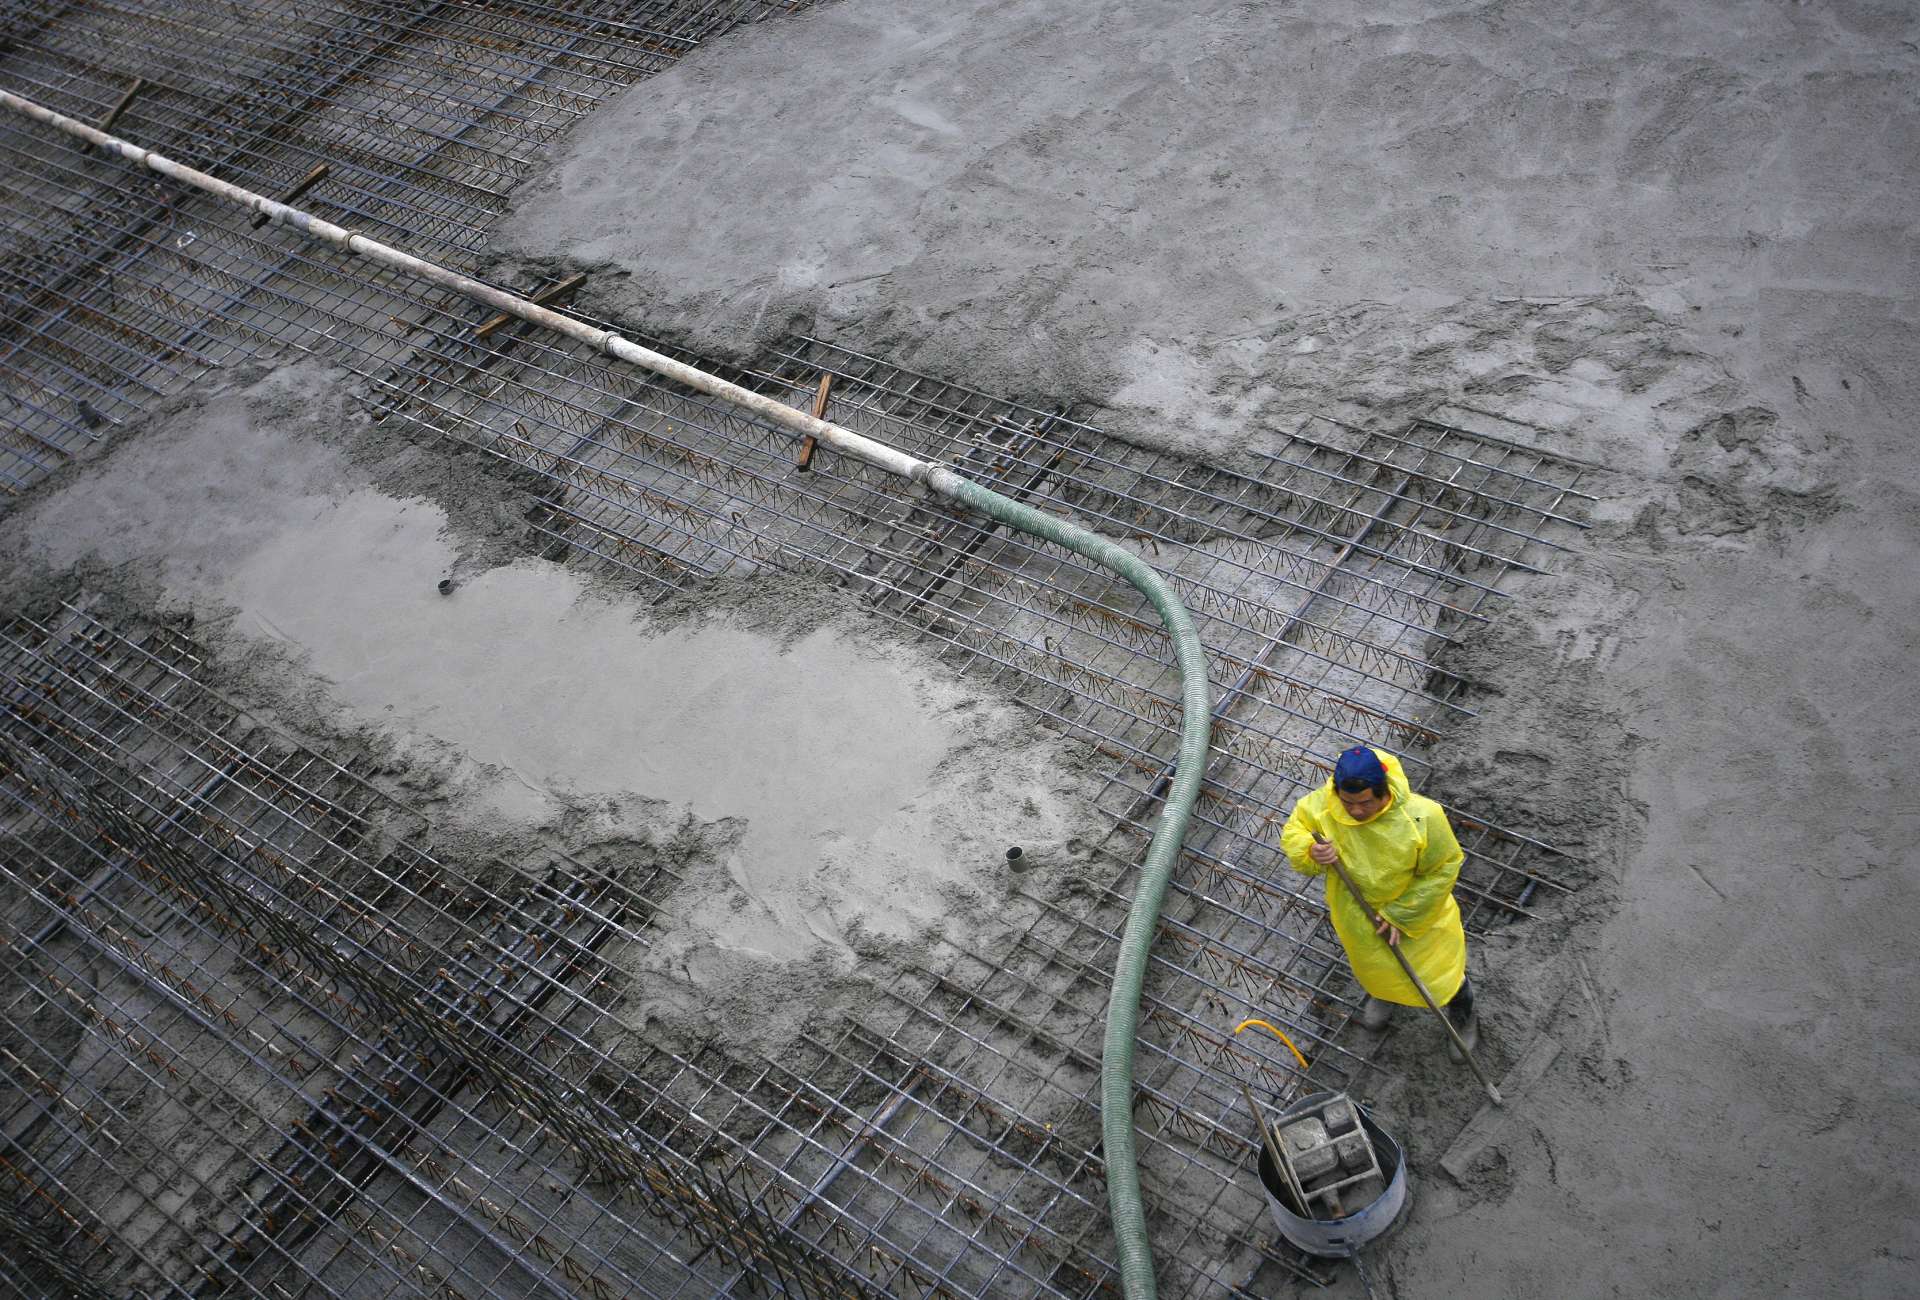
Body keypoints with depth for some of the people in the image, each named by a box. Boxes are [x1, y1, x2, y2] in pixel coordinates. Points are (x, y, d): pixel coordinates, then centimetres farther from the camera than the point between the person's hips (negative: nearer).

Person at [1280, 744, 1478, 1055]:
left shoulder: (1422, 816, -37)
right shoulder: (1322, 805, -31)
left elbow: (1442, 870, -22)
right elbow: (1293, 832, -11)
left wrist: (1401, 916, -20)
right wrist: (1310, 850, -36)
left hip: (1418, 911, -2)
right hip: (1357, 912, 2)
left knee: (1441, 972, 21)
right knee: (1373, 965, 32)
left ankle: (1463, 1018, 55)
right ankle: (1383, 993, 69)